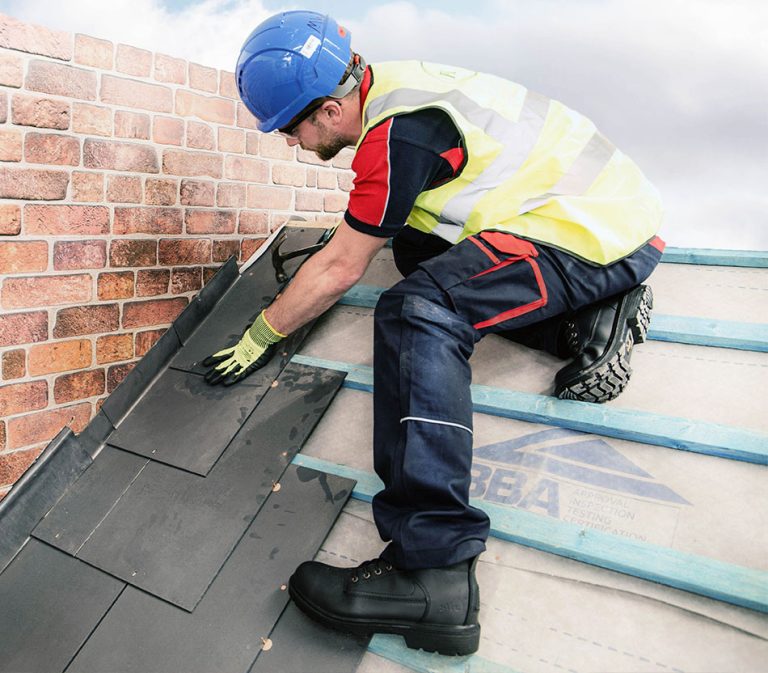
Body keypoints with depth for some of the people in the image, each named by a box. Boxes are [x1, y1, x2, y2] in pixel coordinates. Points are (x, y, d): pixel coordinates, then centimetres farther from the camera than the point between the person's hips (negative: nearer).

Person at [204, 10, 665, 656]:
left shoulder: (400, 133, -20)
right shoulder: (390, 84, 7)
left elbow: (341, 270, -12)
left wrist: (261, 336, 0)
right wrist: (344, 241, 30)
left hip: (604, 237, -10)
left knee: (418, 310, -27)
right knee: (417, 248, 16)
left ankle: (434, 571, -30)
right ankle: (590, 313, 5)